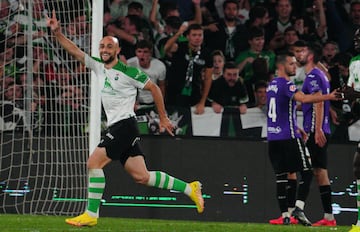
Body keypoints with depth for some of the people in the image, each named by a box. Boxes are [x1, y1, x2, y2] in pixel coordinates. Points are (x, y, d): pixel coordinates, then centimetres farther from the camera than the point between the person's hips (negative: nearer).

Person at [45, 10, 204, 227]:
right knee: (141, 176, 1)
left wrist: (163, 118, 4)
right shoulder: (98, 66, 14)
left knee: (94, 162, -15)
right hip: (115, 127, 7)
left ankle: (91, 214, -13)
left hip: (125, 124, -7)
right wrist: (57, 33, 0)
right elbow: (75, 51, 13)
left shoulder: (128, 72, -6)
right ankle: (190, 188, 9)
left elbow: (153, 87, 1)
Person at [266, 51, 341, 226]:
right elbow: (303, 98, -29)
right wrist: (329, 97, -33)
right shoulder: (286, 85, -11)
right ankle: (298, 208, -11)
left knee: (281, 176, 5)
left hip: (273, 138, 8)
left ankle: (284, 214, 2)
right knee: (306, 172, -2)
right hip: (288, 137, -8)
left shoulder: (271, 85, 16)